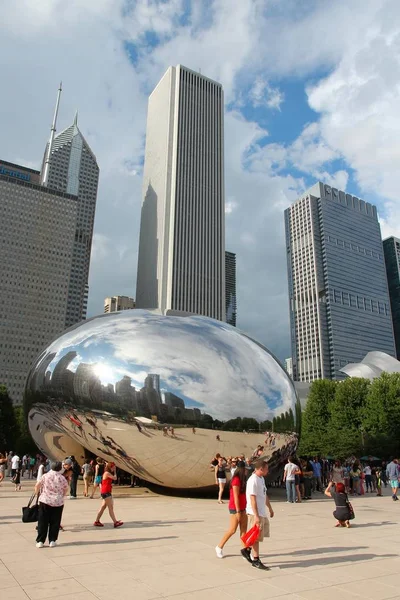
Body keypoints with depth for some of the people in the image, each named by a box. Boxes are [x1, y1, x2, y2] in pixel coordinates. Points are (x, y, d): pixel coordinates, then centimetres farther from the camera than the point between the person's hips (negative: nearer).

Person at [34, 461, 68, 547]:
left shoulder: (45, 476, -2)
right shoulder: (62, 478, -2)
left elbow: (37, 486, 4)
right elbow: (65, 490, 7)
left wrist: (37, 492, 24)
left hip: (45, 501, 0)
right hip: (58, 502, 0)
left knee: (42, 522, 10)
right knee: (55, 523, 9)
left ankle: (40, 541, 10)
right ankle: (52, 541, 11)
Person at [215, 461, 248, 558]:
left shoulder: (242, 479, 10)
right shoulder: (236, 480, -18)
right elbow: (235, 497, -20)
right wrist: (238, 511, -20)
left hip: (242, 508, 8)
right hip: (235, 508, -8)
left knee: (244, 529, 6)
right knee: (232, 530, 0)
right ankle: (219, 547, 16)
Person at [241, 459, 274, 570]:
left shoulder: (261, 479, 11)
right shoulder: (253, 480, -20)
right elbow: (252, 498, -23)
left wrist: (270, 508, 26)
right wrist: (256, 516, -25)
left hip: (262, 512, 9)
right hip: (255, 513, -9)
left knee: (262, 534, 15)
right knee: (256, 536, 1)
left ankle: (247, 550, 28)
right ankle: (256, 560, 13)